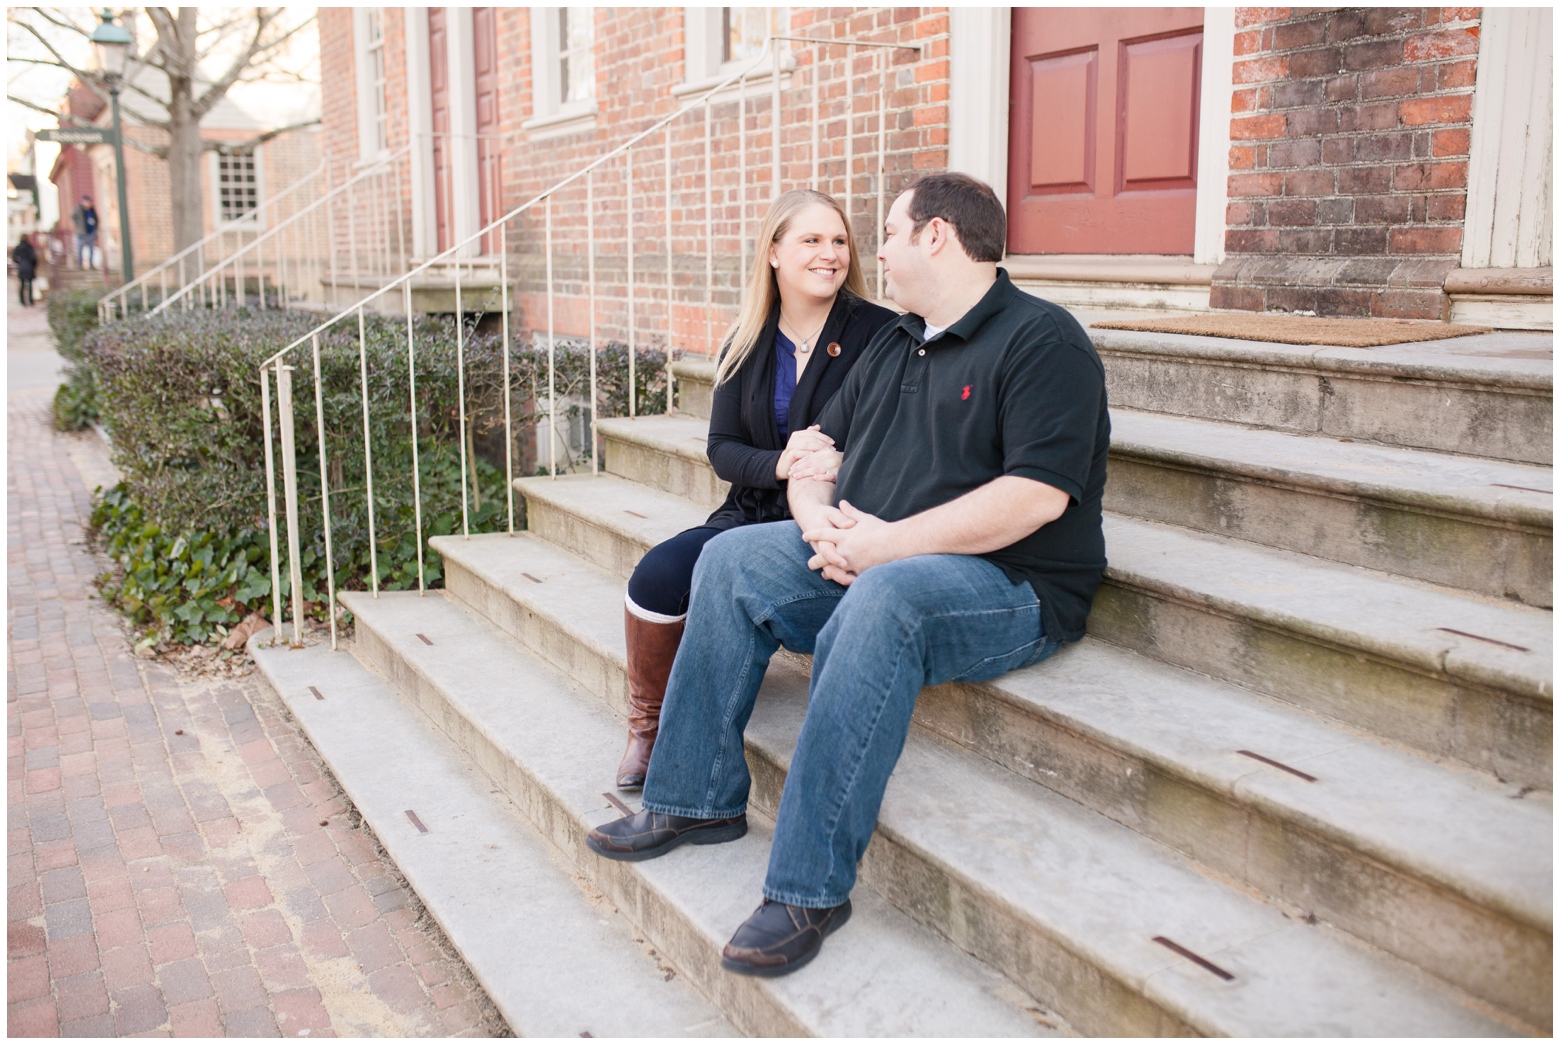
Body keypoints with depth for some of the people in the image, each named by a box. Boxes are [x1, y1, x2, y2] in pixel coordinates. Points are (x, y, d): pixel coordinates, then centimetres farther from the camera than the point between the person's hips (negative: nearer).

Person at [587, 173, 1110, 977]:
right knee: (733, 559, -4)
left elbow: (1036, 494, -22)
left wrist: (891, 543, -22)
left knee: (878, 601, -37)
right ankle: (697, 799, 0)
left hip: (1009, 585, -8)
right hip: (869, 558, 9)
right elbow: (817, 453, 18)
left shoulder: (1042, 339, -9)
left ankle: (810, 887, -32)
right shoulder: (892, 346, 18)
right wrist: (820, 519, -6)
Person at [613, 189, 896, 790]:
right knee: (658, 574, -21)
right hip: (752, 515, 5)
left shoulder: (880, 334, -3)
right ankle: (647, 726, 2)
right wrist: (778, 464, -15)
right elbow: (722, 447, 7)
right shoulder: (748, 342, 11)